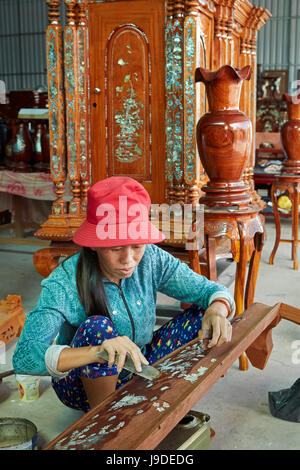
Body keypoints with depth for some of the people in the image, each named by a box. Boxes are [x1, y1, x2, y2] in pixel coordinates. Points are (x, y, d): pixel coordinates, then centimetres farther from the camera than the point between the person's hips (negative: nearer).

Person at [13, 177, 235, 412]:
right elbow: (24, 357, -36)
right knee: (98, 326, -34)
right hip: (83, 385, -4)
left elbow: (209, 289, -8)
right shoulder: (65, 283, -27)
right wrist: (96, 351, -52)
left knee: (203, 313, -12)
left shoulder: (151, 260, -15)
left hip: (139, 371, 4)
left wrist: (218, 309, -34)